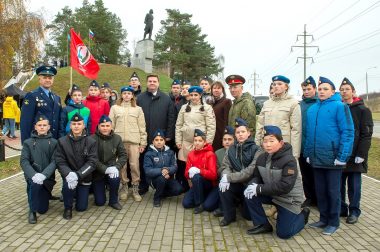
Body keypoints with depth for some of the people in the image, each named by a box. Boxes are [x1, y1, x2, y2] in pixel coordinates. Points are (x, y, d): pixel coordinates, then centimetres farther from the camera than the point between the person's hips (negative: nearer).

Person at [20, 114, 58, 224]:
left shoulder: (54, 142, 2)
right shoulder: (28, 142, 4)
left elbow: (54, 161, -9)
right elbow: (23, 161, -7)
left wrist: (44, 174, -27)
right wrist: (33, 174, -26)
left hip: (47, 177, 1)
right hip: (32, 176, -1)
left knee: (42, 209, 2)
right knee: (35, 183, -37)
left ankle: (43, 195, 38)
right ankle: (32, 211, -14)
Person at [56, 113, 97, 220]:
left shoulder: (91, 142, -10)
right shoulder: (62, 141, -7)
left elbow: (92, 162, -16)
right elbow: (60, 162, -11)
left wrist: (78, 175, -29)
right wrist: (69, 174, -30)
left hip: (84, 177, 1)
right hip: (69, 175, 0)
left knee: (81, 207, 3)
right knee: (68, 185, -35)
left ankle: (79, 193, 39)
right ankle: (68, 207, -4)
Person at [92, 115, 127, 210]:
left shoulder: (117, 138, -4)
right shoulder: (93, 139, -14)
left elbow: (123, 155, -4)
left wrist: (116, 167, -22)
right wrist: (105, 169, -28)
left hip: (111, 169, 1)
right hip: (97, 172, -1)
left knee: (115, 178, -35)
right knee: (100, 202, 1)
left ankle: (113, 201, -5)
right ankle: (97, 188, 37)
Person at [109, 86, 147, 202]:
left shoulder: (138, 109, 9)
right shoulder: (115, 108, 10)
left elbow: (142, 127, 6)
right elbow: (111, 125, 7)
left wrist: (143, 143, 0)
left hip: (134, 141, 0)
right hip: (119, 140, 1)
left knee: (135, 165, -2)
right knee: (122, 165, 5)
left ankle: (135, 188, 9)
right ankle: (124, 187, 19)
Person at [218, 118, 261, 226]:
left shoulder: (256, 150, -13)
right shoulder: (231, 149, 3)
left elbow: (251, 171, -24)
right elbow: (225, 166, -3)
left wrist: (229, 177, -27)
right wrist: (225, 177, -27)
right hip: (237, 184, 3)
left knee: (247, 214, -6)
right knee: (223, 186, -26)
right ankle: (229, 216, -4)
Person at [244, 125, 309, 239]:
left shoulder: (289, 160, -25)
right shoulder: (261, 158, -3)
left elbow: (285, 186, -31)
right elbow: (256, 176, 3)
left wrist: (259, 189, -33)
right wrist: (252, 185, -23)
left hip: (289, 198, -6)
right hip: (272, 194, 6)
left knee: (283, 233, -4)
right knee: (249, 194, -18)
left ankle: (303, 215, 25)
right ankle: (262, 224, 0)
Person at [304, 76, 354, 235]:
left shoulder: (339, 107, -7)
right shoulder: (312, 109, 10)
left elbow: (348, 132, -12)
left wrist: (342, 156, -18)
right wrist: (308, 154, 8)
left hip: (332, 159, -5)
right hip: (316, 159, 6)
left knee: (333, 191, 7)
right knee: (320, 190, 15)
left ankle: (333, 222, 21)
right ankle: (323, 219, 30)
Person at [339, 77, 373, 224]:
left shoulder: (362, 110, -2)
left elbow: (367, 134, -7)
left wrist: (361, 154, -14)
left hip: (354, 155, -3)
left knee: (354, 185, 5)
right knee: (339, 184, 9)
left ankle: (354, 211, 17)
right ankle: (341, 208, 22)